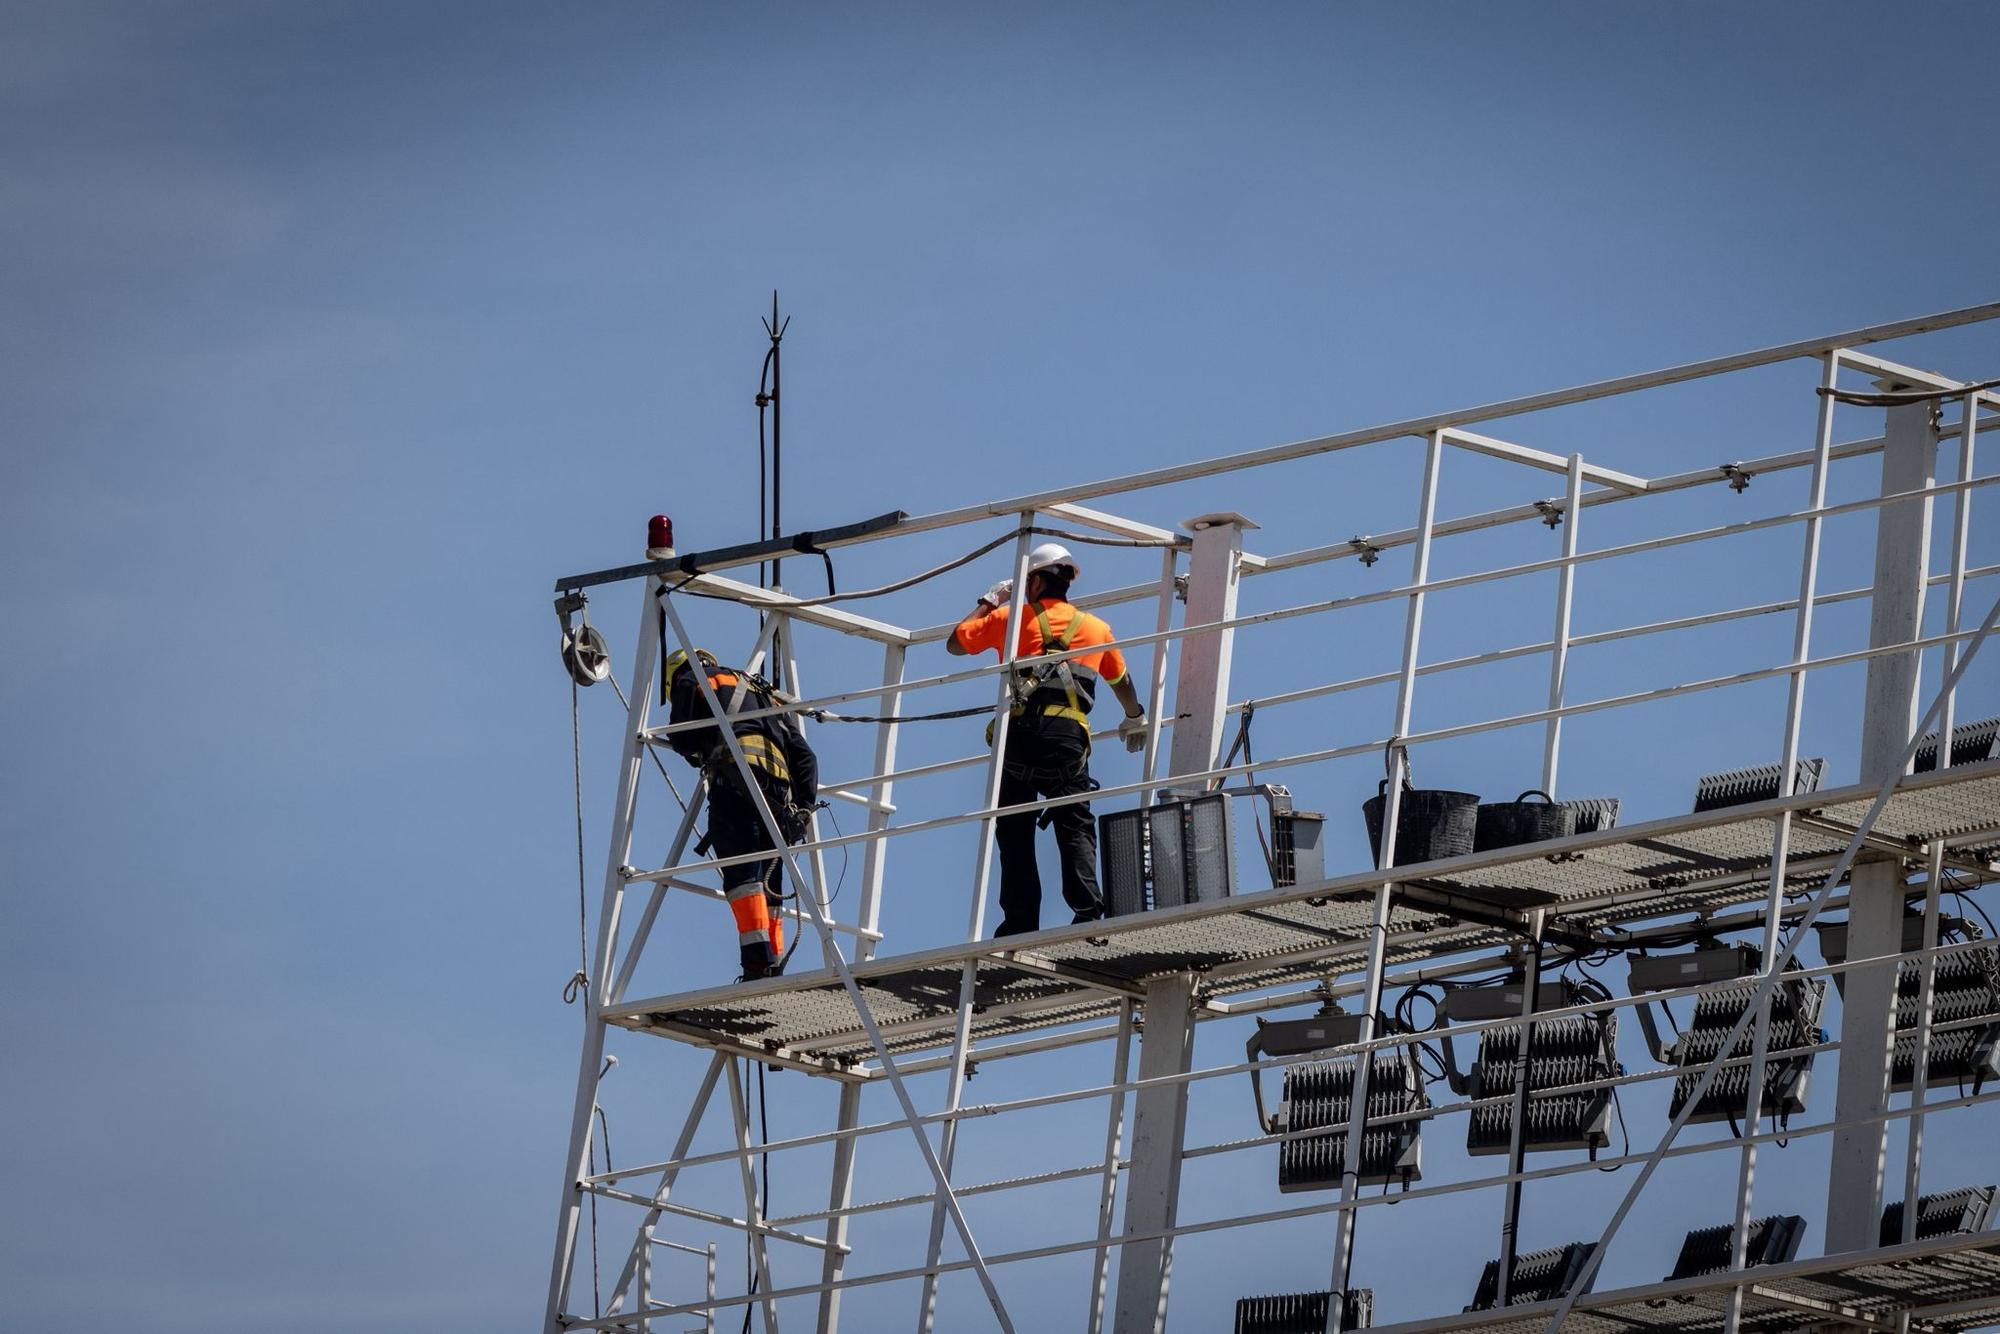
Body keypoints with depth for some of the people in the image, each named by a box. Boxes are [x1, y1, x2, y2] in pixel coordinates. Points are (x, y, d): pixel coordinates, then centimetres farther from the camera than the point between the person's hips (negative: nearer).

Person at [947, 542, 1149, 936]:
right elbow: (1122, 681, 34)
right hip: (1068, 737, 1)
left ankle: (1021, 922, -5)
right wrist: (1135, 720, 53)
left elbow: (955, 644, 23)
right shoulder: (1096, 628, 19)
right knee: (1075, 828, 1)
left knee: (1015, 832, 3)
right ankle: (1087, 911, -18)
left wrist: (989, 602, 35)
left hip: (1018, 732, -1)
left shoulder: (1010, 617, 12)